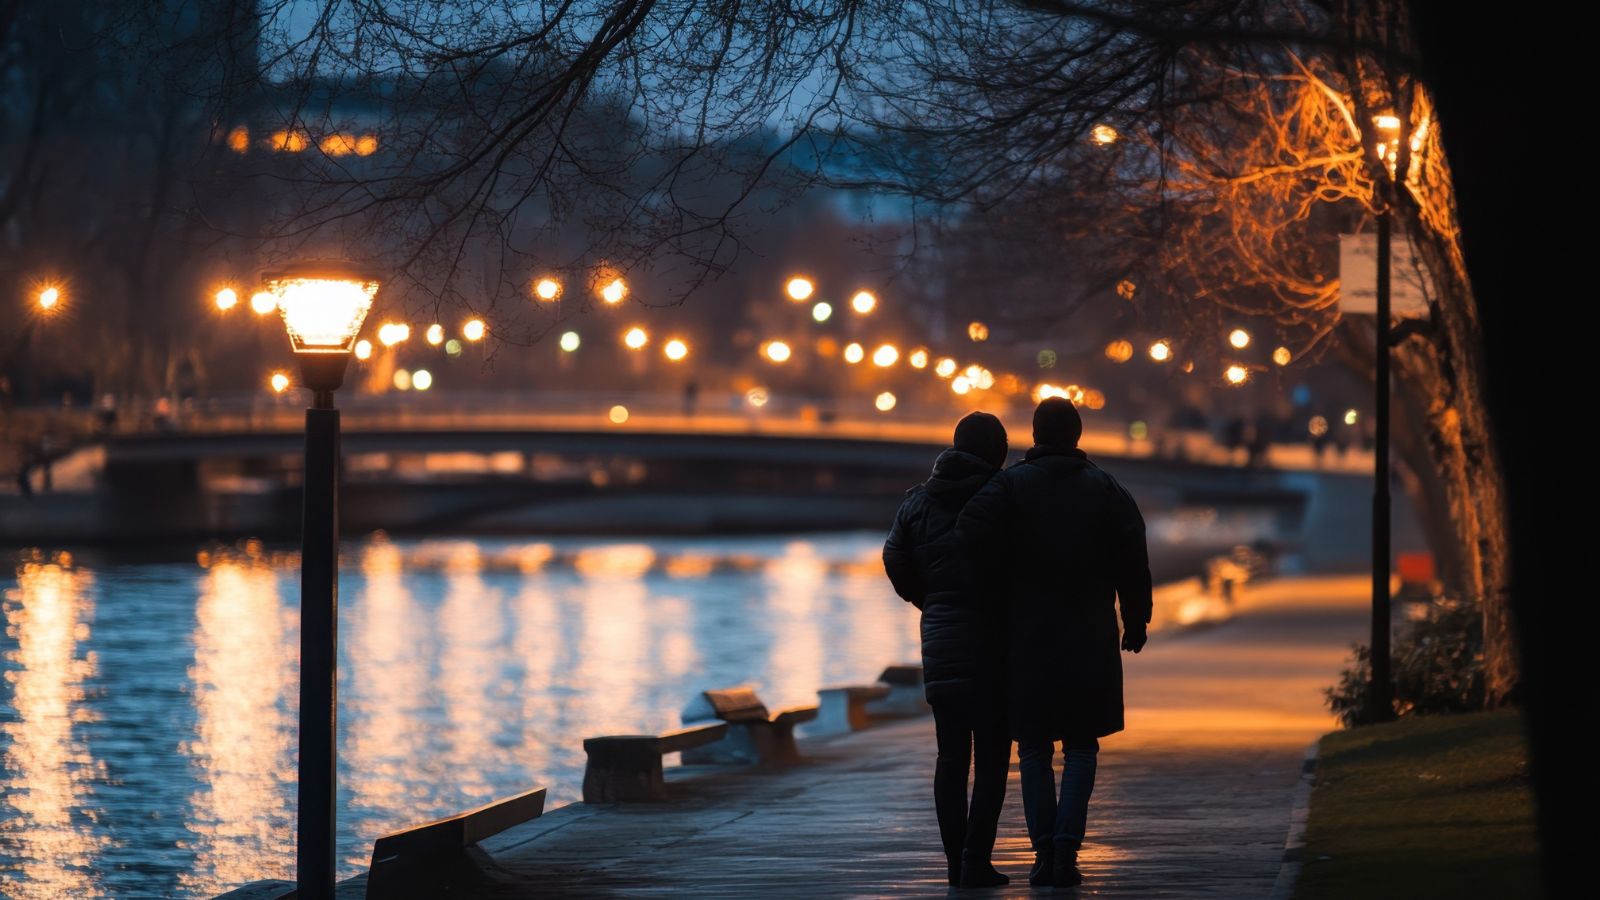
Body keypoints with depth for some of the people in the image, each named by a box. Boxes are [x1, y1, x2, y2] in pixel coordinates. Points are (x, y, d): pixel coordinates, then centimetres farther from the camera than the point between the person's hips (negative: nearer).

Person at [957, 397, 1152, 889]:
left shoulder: (1011, 484, -2)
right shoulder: (1107, 489, 3)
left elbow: (972, 534, -19)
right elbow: (1132, 562, -1)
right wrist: (1136, 621, 10)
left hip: (1028, 638, -1)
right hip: (1090, 639, 1)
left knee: (1034, 747, 9)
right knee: (1080, 747, 9)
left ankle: (1044, 851, 1)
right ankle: (1066, 849, -5)